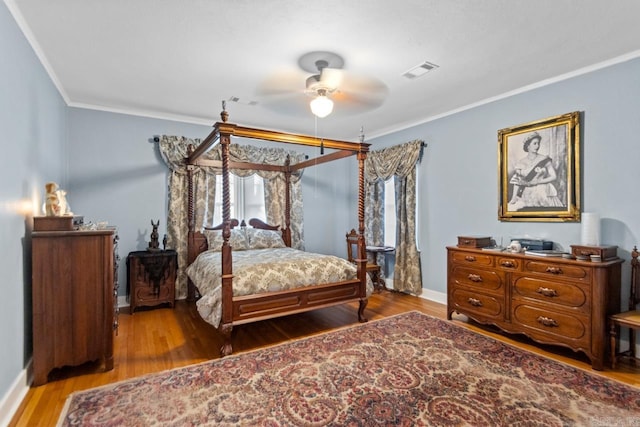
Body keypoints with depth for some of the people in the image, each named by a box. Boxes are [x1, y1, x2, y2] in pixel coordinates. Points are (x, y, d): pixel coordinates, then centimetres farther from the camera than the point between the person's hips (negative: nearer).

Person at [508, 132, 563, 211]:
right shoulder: (521, 162, 4)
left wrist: (536, 182, -10)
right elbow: (517, 181, 0)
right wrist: (514, 197, -12)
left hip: (544, 195, -1)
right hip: (527, 196, 1)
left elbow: (554, 177, 2)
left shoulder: (545, 160, 2)